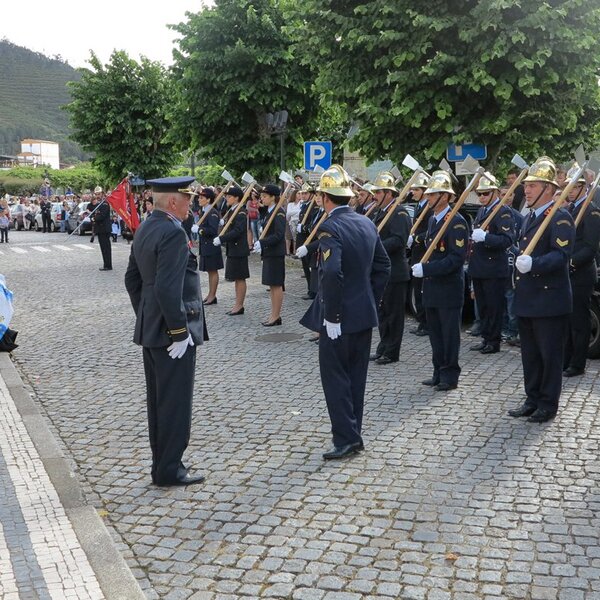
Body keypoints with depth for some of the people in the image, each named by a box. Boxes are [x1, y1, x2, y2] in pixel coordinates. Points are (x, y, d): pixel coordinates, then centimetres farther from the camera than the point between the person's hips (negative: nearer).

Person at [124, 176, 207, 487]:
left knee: (158, 400, 16)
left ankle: (161, 463, 27)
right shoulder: (173, 233, -20)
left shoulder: (145, 229, 11)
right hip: (170, 332, -10)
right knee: (175, 402, 1)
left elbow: (132, 279, 16)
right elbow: (168, 288, -26)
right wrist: (180, 331, -20)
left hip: (149, 329, 10)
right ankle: (169, 470, 10)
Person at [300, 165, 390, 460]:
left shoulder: (330, 228, -18)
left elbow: (332, 274, -30)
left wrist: (332, 315, -21)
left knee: (335, 376, 3)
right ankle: (353, 434, 25)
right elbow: (383, 265, 13)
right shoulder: (367, 223, 6)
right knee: (356, 375, 16)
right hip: (365, 313, 8)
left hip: (340, 317, -7)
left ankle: (346, 438, 4)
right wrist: (372, 300, 17)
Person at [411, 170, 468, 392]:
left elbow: (457, 258, -22)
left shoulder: (456, 222, -15)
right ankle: (439, 372, 25)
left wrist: (426, 269, -24)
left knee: (449, 334, 2)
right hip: (432, 288, 8)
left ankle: (450, 375, 12)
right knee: (435, 333, 14)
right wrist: (422, 266, 9)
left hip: (449, 289, -8)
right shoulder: (432, 219, 12)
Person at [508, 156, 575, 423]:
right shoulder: (529, 217, 15)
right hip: (527, 299, 9)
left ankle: (548, 405, 12)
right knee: (530, 354, 15)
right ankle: (533, 399, 26)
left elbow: (561, 254, -24)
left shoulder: (560, 217, -12)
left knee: (550, 355, 2)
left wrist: (533, 264, -37)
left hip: (550, 300, -9)